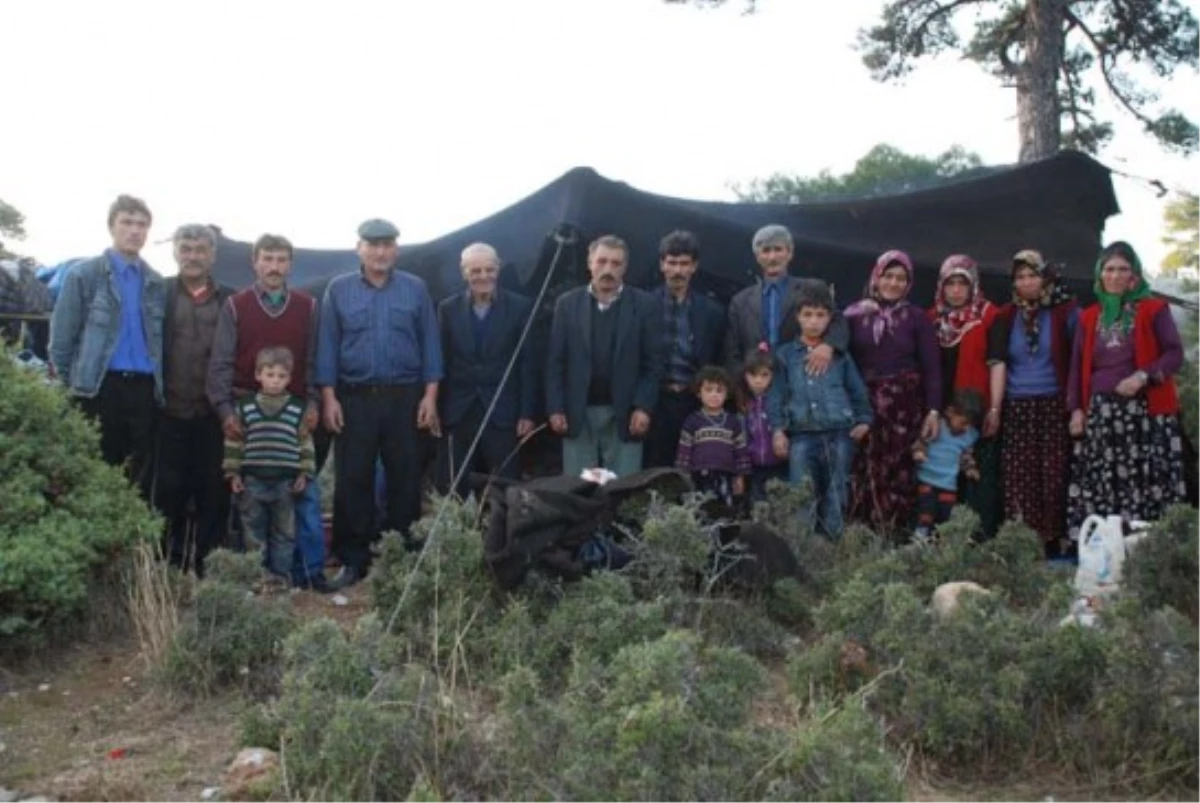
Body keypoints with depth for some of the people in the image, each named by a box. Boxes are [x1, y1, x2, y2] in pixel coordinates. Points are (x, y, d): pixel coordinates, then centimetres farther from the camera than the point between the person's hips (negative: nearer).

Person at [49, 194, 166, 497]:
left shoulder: (156, 284, 14)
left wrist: (160, 385, 7)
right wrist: (70, 384, -2)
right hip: (100, 388, -4)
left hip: (145, 390, 4)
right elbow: (61, 337, 1)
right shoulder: (84, 275, 2)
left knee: (142, 477, 6)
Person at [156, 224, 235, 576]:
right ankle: (169, 561, 12)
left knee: (213, 491, 3)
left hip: (214, 412, 1)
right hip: (171, 411, -1)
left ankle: (207, 561, 12)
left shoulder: (229, 299, 9)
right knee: (169, 490, 3)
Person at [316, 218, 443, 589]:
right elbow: (327, 346, 4)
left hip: (404, 397, 0)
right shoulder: (338, 290, 5)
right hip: (353, 398, 0)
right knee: (352, 480, 2)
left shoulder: (416, 289, 5)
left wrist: (430, 395, -2)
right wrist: (328, 397, -3)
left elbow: (430, 343, 5)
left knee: (404, 478, 4)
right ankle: (354, 560, 11)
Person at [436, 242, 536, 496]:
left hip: (503, 413, -1)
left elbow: (527, 364, 0)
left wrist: (527, 413, -4)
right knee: (453, 491, 5)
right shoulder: (448, 309, 5)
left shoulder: (520, 307, 0)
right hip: (457, 414, 2)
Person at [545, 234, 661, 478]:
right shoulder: (567, 303, 6)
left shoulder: (644, 305, 2)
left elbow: (653, 363, 0)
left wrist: (643, 407, -10)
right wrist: (555, 408, -3)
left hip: (624, 414, -1)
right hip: (578, 413, 1)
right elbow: (555, 362, 4)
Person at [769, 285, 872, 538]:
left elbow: (857, 389, 11)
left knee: (836, 494, 7)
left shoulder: (839, 354, 8)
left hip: (839, 434, 1)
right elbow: (778, 394, 4)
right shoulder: (786, 354, 6)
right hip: (802, 435, -1)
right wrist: (778, 429, -2)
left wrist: (863, 419, 3)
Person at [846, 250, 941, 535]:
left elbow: (931, 366, 2)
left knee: (897, 474, -2)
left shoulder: (917, 317, 5)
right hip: (863, 405, 0)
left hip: (905, 406, 0)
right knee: (865, 475, -4)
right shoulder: (854, 315, 5)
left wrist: (933, 410, -6)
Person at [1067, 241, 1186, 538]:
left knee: (1145, 483, -8)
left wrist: (1143, 376, -19)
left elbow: (1175, 353, -2)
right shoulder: (1089, 316, 15)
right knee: (1100, 486, -2)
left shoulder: (1154, 309, 5)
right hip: (1100, 413, 3)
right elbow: (1078, 365, 15)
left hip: (1145, 411, -3)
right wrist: (1076, 409, 5)